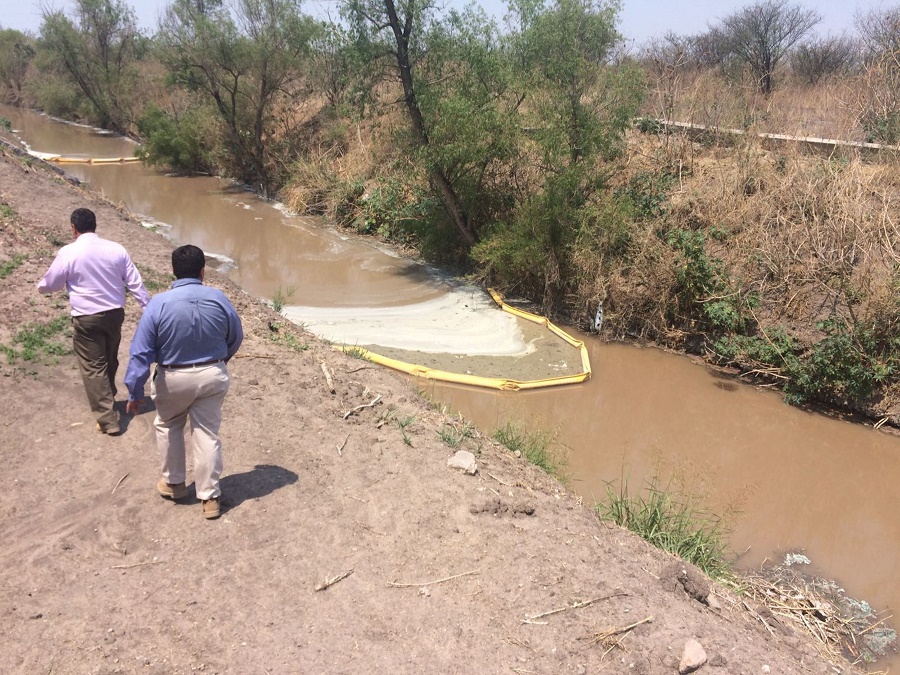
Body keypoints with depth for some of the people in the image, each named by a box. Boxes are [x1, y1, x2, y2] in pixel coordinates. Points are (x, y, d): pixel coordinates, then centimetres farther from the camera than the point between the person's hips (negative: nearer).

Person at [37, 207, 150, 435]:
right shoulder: (116, 249, -1)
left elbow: (48, 285, 1)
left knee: (93, 367, 3)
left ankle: (108, 419, 2)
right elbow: (135, 283, 1)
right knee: (110, 361, 22)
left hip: (87, 318, -4)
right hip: (115, 313, 4)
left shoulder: (68, 252, -10)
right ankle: (107, 400, 43)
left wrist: (40, 285, 25)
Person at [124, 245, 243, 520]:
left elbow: (141, 353, -15)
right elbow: (236, 337, 5)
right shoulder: (219, 299, -11)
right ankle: (210, 497, 17)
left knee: (168, 427, 24)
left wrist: (135, 393, -5)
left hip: (173, 379, -1)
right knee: (207, 433, 11)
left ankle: (174, 483, 37)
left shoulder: (159, 304, -18)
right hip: (213, 376, 2)